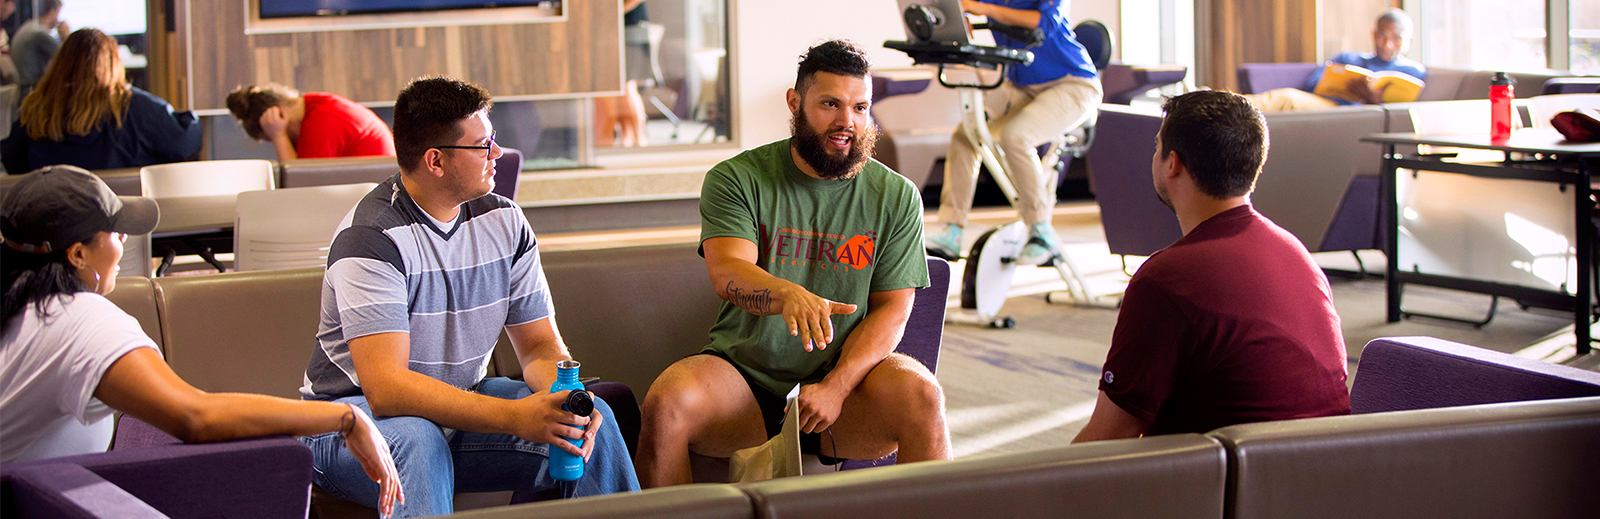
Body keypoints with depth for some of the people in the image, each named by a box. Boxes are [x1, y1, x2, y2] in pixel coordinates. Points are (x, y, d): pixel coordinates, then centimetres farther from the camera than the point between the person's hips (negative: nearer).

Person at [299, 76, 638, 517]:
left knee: (593, 421, -15)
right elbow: (385, 388, -31)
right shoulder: (372, 238, -22)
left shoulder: (503, 222, 1)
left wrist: (566, 399, -24)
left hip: (462, 401, 6)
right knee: (417, 439, -39)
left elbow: (541, 347, 2)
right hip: (356, 412, -6)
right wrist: (514, 416, -41)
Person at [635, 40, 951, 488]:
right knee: (666, 402, -30)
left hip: (849, 373, 1)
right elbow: (727, 273, -17)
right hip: (744, 375, -1)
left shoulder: (896, 197, 4)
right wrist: (789, 296, -41)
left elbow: (892, 310, 0)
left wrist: (836, 387, -17)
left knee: (921, 395, -29)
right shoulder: (736, 179, -1)